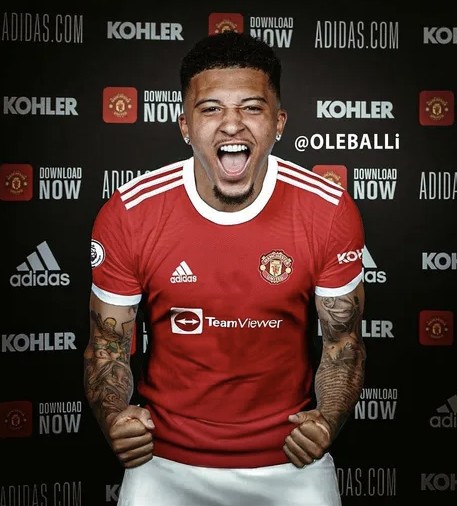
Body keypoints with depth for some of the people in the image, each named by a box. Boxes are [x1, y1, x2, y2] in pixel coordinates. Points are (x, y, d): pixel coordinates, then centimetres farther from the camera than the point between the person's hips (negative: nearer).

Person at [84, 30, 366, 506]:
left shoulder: (330, 212, -15)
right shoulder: (126, 215, -15)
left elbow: (343, 337, -4)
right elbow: (108, 344, -5)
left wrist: (328, 420, -20)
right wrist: (114, 417, -23)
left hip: (292, 458, 0)